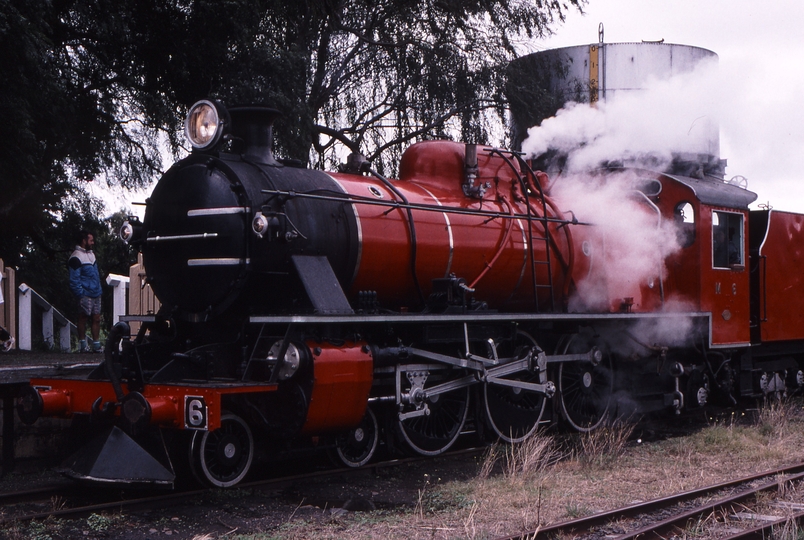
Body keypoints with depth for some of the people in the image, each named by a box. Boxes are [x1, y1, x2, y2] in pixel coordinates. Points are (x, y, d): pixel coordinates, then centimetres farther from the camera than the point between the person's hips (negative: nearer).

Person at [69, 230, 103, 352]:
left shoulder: (91, 254, 17)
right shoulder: (76, 257, -12)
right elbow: (74, 280, -15)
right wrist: (80, 294, -20)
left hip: (96, 294, 8)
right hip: (86, 295, -8)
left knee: (96, 319, 9)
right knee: (83, 318, 0)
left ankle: (96, 345, 14)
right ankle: (82, 345, 6)